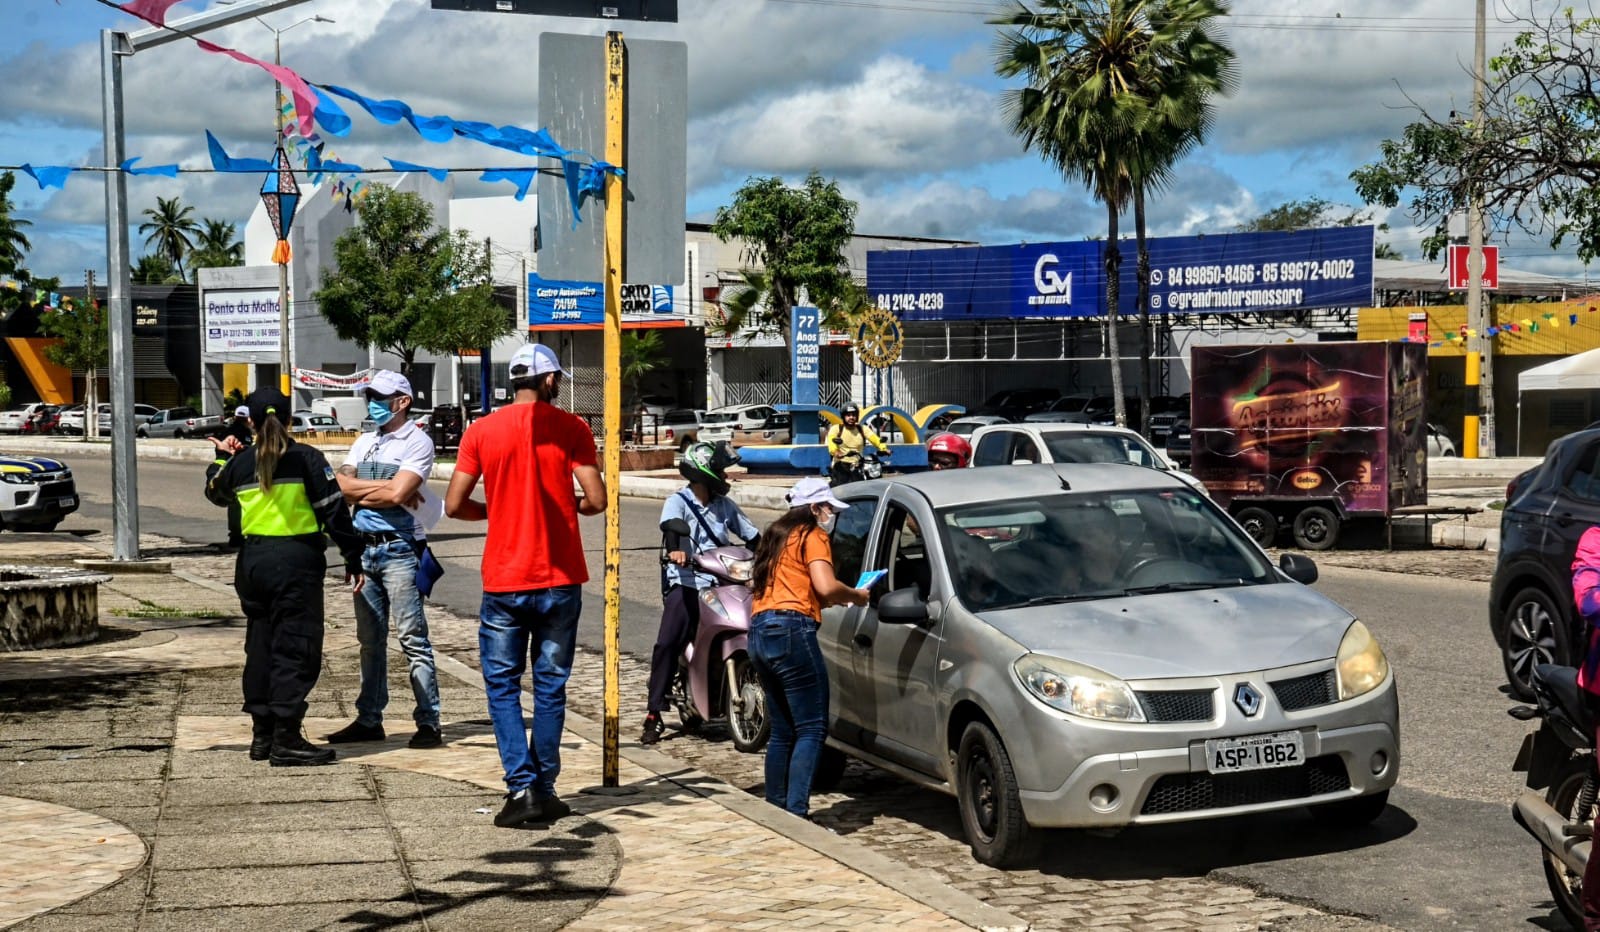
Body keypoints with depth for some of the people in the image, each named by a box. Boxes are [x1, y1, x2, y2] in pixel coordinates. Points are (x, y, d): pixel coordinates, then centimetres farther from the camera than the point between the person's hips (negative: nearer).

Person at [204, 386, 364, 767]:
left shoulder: (240, 463, 6)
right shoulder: (305, 458, -6)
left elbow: (215, 492, 28)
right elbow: (333, 511, -8)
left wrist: (222, 457, 42)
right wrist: (353, 559, -4)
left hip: (252, 561, 5)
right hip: (296, 561, -5)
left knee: (260, 646, 15)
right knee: (294, 650, -3)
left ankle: (262, 735, 22)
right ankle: (286, 740, -6)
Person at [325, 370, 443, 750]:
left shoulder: (417, 442, -5)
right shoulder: (364, 442, 16)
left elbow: (397, 494, -17)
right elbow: (341, 485, 2)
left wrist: (359, 493, -4)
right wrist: (385, 486, -9)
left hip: (400, 549, -7)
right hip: (364, 548, 7)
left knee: (412, 637, -7)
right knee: (370, 639, 13)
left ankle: (428, 722, -5)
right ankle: (369, 719, 20)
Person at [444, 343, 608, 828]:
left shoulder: (481, 431, 0)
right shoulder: (570, 428, -2)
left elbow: (454, 505, -2)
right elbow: (596, 500, -8)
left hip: (503, 580, 0)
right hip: (560, 579, 0)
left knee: (503, 685, 7)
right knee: (551, 685, 10)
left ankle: (522, 787, -5)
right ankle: (544, 789, 13)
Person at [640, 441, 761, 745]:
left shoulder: (724, 505, 17)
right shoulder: (679, 501, -1)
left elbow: (751, 534, 21)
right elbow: (670, 524, -22)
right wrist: (674, 549, -43)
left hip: (721, 582, 5)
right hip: (686, 583, -5)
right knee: (667, 644, -16)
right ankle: (654, 714, -13)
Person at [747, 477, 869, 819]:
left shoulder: (776, 536, 26)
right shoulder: (812, 536, 1)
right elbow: (826, 587, -14)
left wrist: (832, 600, 22)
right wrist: (856, 596, 5)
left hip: (759, 632, 9)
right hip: (791, 629, -9)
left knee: (782, 730, 13)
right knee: (812, 729, -9)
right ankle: (796, 813, -19)